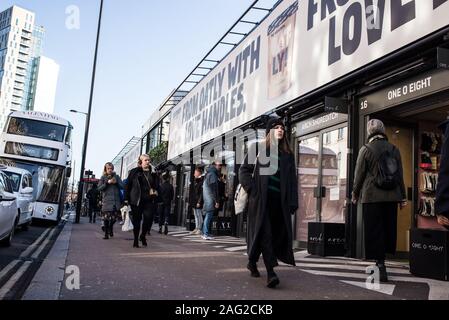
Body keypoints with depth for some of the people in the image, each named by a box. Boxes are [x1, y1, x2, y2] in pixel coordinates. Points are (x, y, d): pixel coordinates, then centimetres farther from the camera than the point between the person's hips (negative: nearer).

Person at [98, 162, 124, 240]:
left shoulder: (116, 176, 12)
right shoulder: (103, 177, 7)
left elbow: (122, 186, 7)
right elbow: (99, 188, -2)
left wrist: (116, 182, -9)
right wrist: (107, 182, -13)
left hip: (116, 200, 2)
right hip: (106, 200, -2)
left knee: (114, 217, 3)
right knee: (106, 217, -8)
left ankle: (111, 228, 31)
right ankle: (106, 233, 3)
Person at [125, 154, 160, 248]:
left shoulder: (152, 173, 10)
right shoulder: (134, 172, 3)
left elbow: (157, 186, 14)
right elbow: (128, 186, 4)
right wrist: (126, 199, 0)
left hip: (149, 201, 2)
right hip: (137, 200, -2)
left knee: (148, 218, -8)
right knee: (136, 221, 5)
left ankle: (143, 236, 18)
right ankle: (136, 240, 19)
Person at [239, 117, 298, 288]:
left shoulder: (288, 154, 14)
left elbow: (292, 179, 11)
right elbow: (244, 170, 4)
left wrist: (293, 202, 3)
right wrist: (252, 189, -9)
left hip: (279, 200, 4)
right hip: (261, 199, -4)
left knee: (278, 233, 6)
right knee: (265, 233, -10)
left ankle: (253, 262, 27)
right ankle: (270, 272, -11)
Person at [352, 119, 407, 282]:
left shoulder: (366, 149, -5)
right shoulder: (394, 149, 5)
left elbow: (359, 174, -4)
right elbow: (400, 175, 8)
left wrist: (355, 194, 9)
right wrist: (403, 197, 15)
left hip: (372, 196, -4)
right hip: (392, 197, 4)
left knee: (374, 231, 1)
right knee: (389, 228, 12)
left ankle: (381, 264, -1)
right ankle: (381, 260, 19)